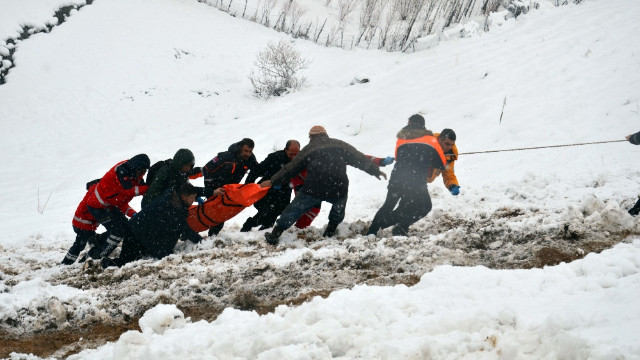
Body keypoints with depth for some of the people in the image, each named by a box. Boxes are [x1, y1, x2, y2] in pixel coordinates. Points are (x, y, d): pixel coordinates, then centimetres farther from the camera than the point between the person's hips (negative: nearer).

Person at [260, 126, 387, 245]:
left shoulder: (309, 149, 10)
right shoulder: (340, 145, 13)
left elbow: (291, 168, 11)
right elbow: (360, 159, 14)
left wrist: (272, 181, 18)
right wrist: (376, 171, 24)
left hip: (313, 190, -1)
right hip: (338, 189, 1)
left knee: (293, 210, 11)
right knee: (338, 210, 33)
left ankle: (274, 236, 9)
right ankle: (330, 232, 30)